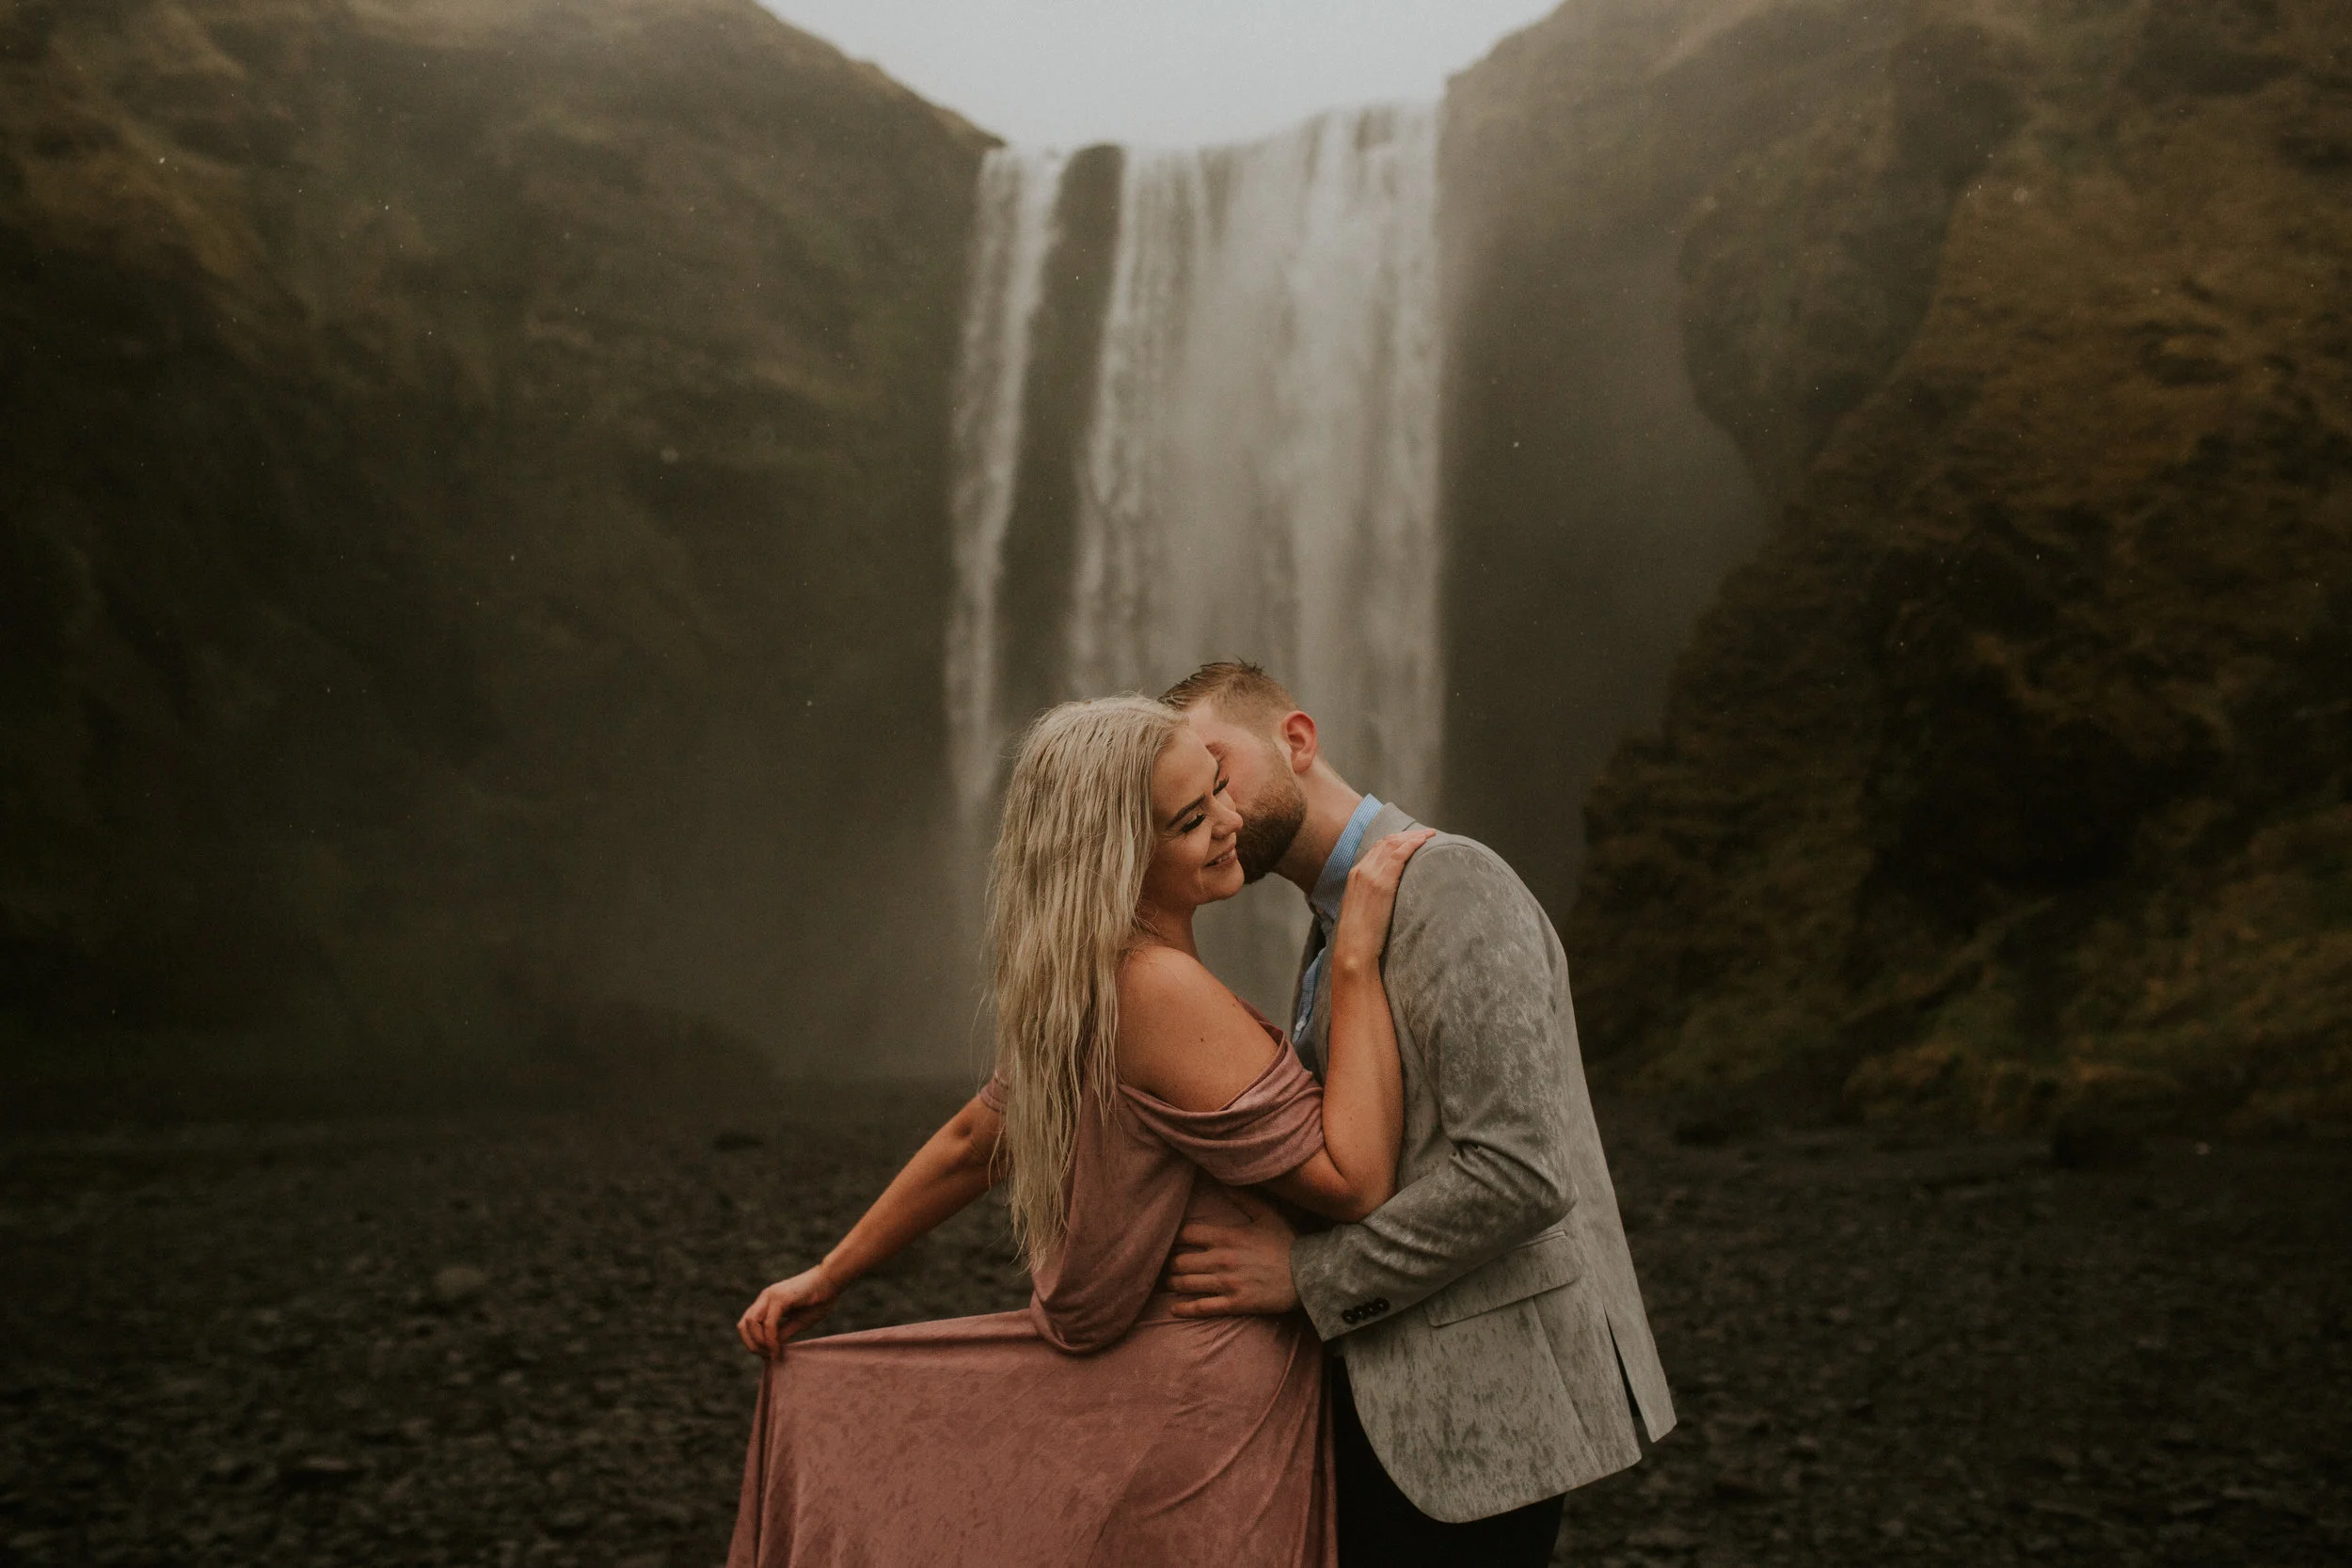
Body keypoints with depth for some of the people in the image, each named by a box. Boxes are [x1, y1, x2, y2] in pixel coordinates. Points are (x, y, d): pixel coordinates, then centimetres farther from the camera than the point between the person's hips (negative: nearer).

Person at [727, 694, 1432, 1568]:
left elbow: (975, 1139, 17)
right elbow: (1352, 1181, -25)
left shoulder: (1080, 982, 6)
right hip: (1204, 1402, -9)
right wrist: (1357, 959, -21)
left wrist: (828, 1277, 28)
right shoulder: (1159, 989, -23)